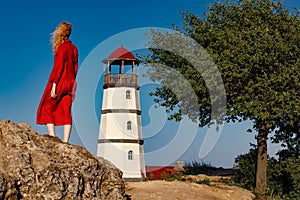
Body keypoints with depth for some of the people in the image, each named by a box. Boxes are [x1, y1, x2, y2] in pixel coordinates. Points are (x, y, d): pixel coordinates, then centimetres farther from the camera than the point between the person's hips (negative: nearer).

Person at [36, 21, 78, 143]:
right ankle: (65, 142, 2)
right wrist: (73, 88, 18)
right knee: (66, 112, 5)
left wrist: (53, 85, -17)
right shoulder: (74, 48, 11)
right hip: (70, 83, 7)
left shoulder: (62, 47, -11)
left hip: (59, 83, -7)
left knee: (47, 109, 6)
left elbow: (58, 67, -17)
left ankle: (52, 137, -2)